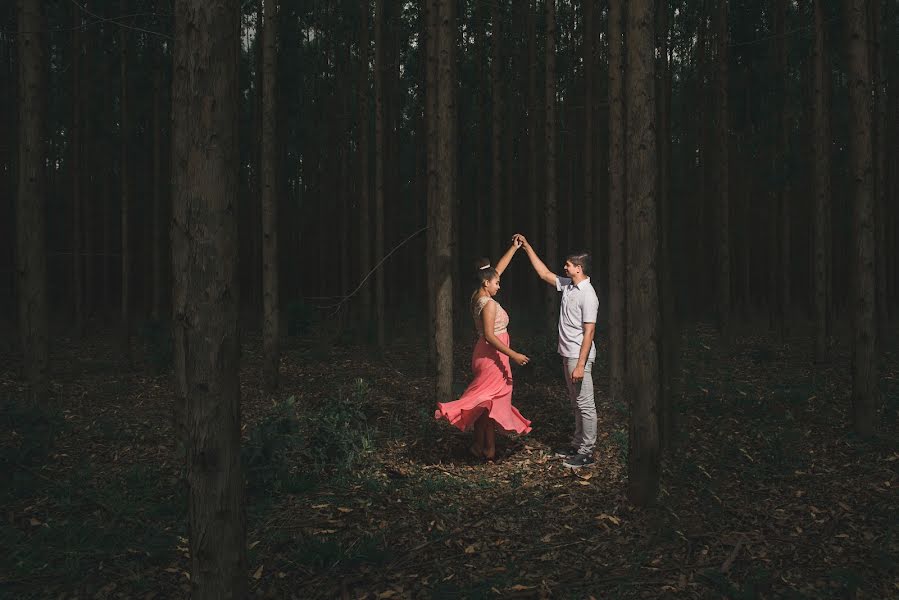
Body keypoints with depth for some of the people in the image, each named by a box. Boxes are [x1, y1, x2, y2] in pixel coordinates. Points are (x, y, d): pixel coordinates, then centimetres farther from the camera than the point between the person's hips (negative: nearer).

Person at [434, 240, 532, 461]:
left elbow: (498, 268, 17)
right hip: (492, 355, -9)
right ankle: (488, 449, 4)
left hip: (486, 354, 9)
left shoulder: (478, 296, 7)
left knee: (486, 401, 13)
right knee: (490, 401, -2)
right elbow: (489, 335, -25)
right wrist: (513, 355, -25)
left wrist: (514, 248, 19)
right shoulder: (489, 304, -18)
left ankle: (480, 445, 18)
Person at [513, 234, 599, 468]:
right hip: (567, 354, 10)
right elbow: (544, 273, 20)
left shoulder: (588, 295, -19)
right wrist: (526, 247, 17)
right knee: (576, 404, 17)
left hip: (579, 356, -10)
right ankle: (578, 445, 27)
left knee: (585, 405, -3)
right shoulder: (568, 286, 8)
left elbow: (589, 331, -21)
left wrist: (580, 365, -24)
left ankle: (586, 453, 2)